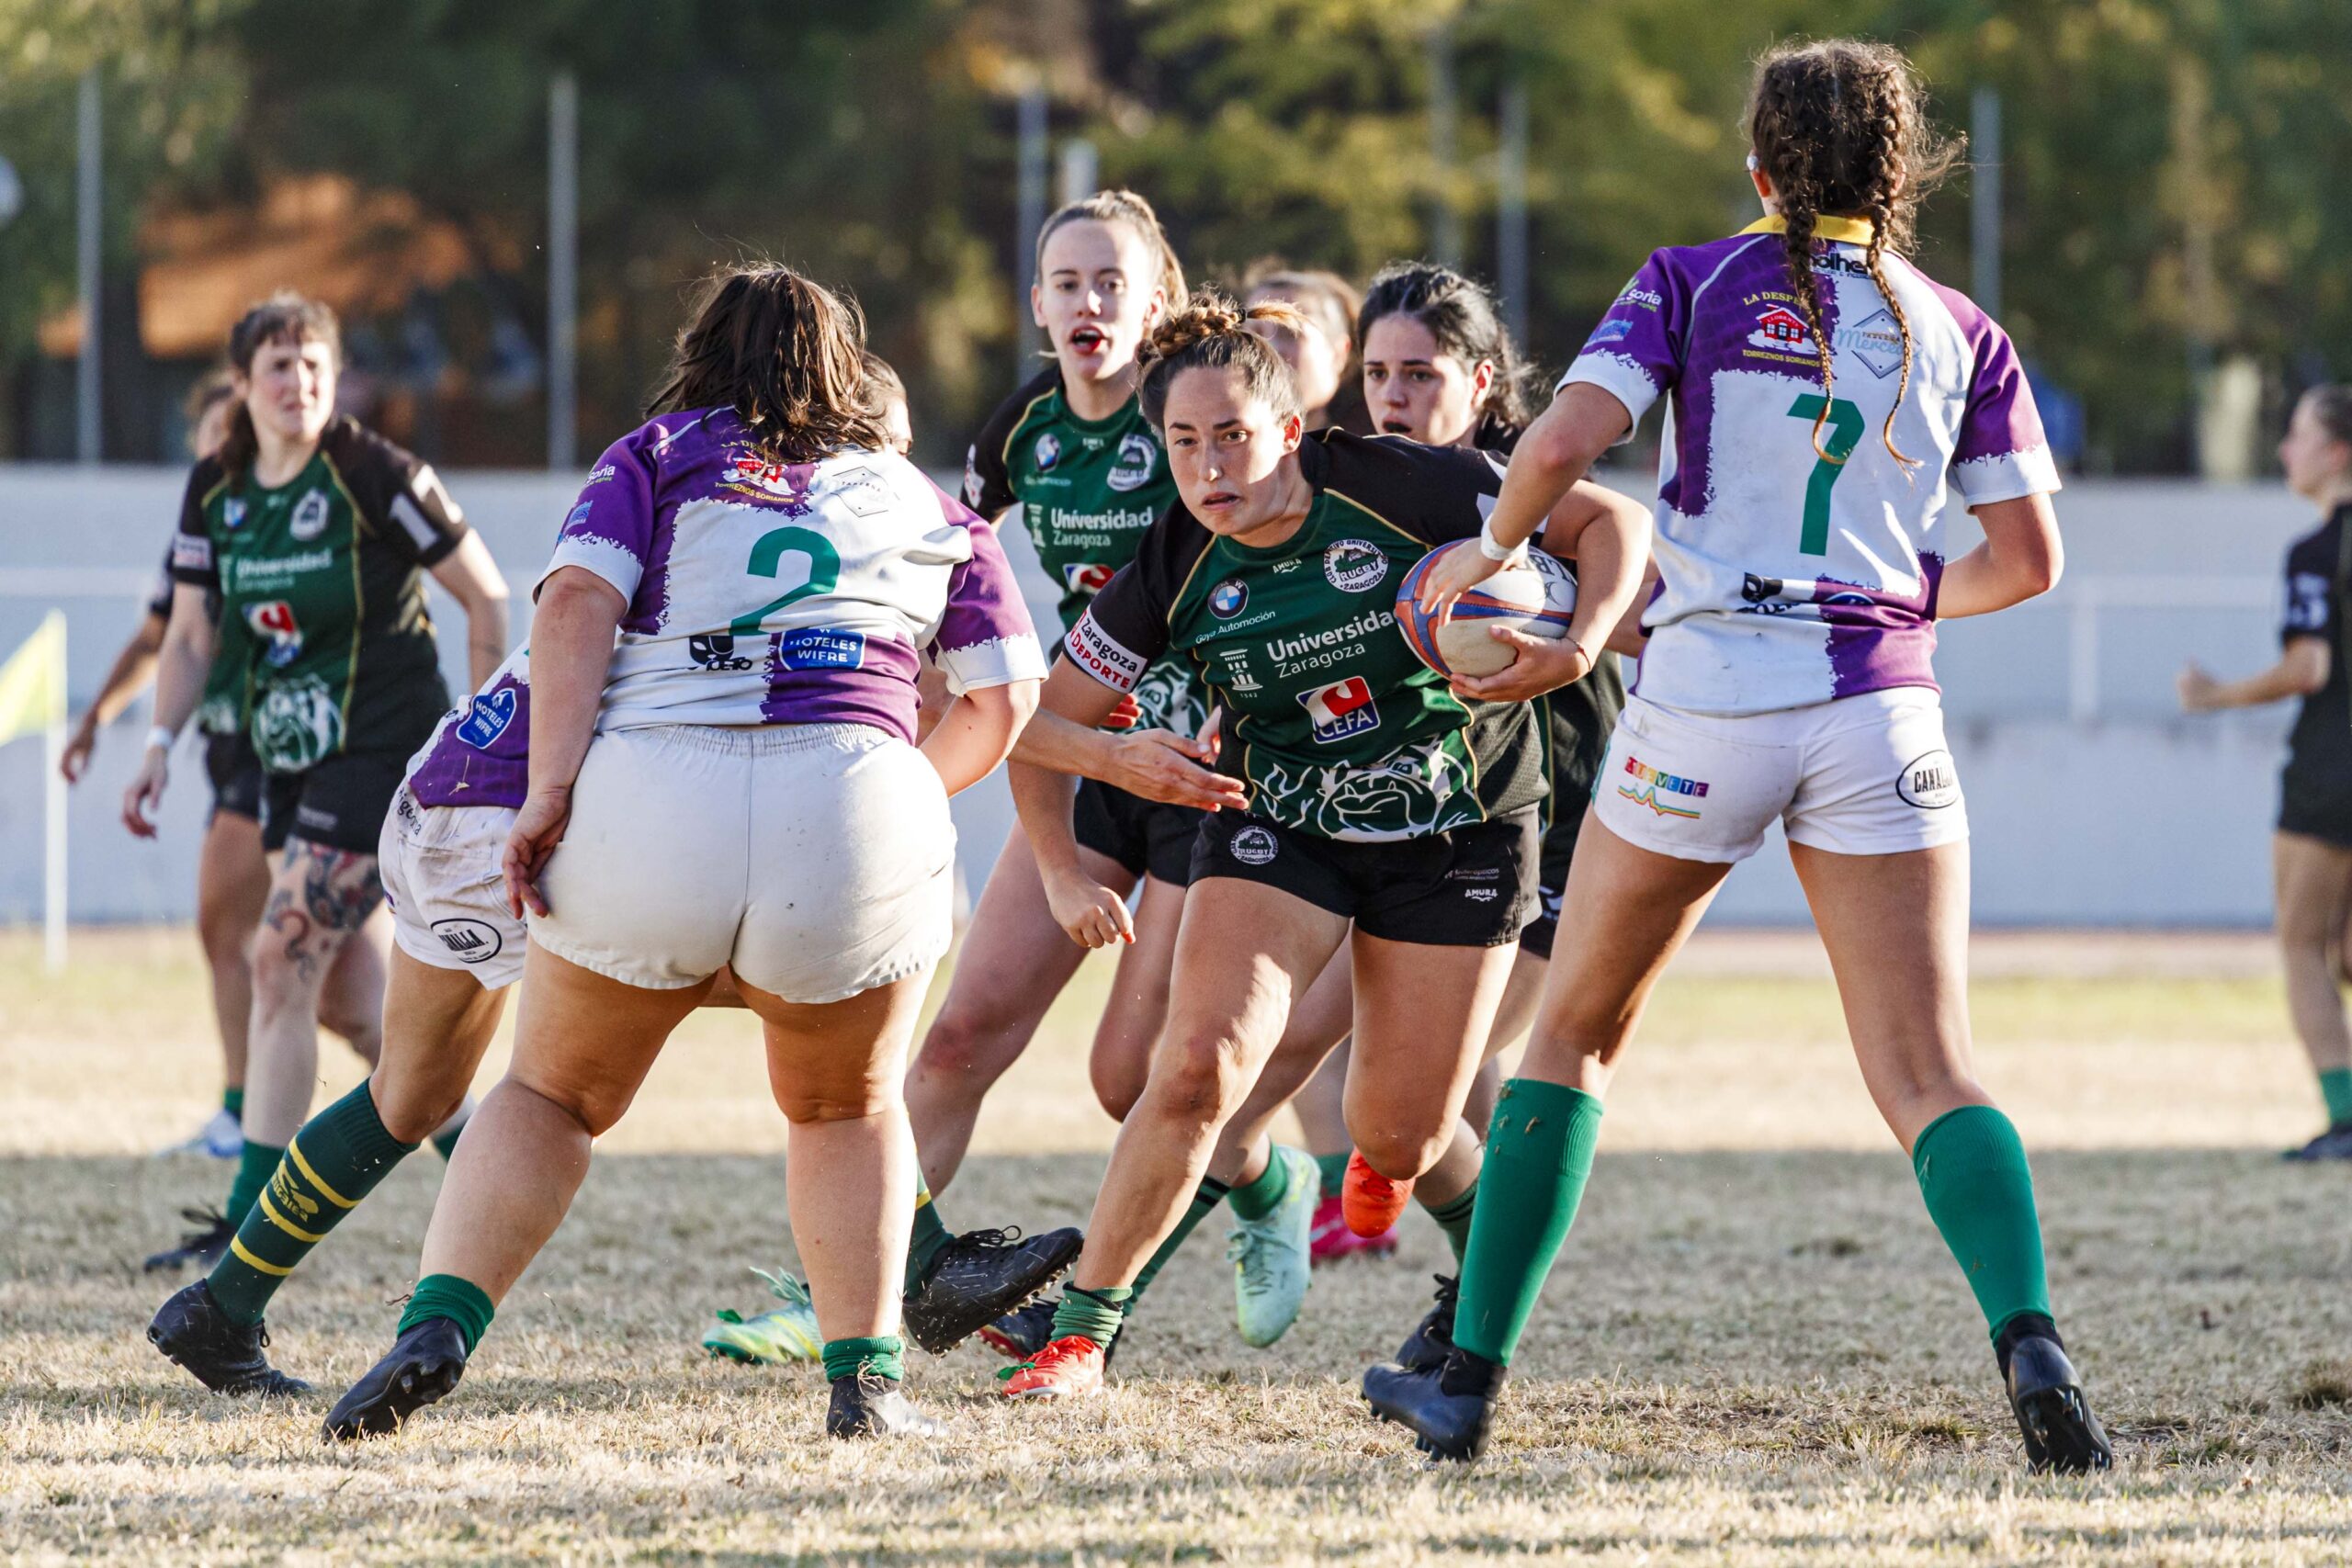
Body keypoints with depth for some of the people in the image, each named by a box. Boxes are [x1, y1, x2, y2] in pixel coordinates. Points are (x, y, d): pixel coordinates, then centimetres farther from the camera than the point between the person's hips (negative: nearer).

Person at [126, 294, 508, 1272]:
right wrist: (160, 744, -2)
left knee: (284, 959, -14)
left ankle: (249, 1222, -13)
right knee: (353, 993, 10)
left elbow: (486, 597, -7)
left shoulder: (374, 476, -13)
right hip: (292, 759, 7)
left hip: (385, 751, -7)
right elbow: (191, 634, 11)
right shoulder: (214, 491, 4)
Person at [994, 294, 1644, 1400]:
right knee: (1197, 1070, -22)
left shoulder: (1408, 489, -21)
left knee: (1400, 1143, 1)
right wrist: (1064, 875, -14)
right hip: (1278, 833, 1)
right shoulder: (1171, 574, -13)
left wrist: (1575, 647, -31)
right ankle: (1081, 1332, -8)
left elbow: (1611, 527, -14)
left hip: (1459, 839, -1)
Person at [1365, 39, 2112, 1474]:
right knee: (1931, 1078, -3)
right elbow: (2028, 561, 8)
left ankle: (1472, 1379, 17)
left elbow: (1562, 443, -10)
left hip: (1707, 696, -1)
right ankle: (2029, 1337, -30)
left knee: (1576, 1034, 17)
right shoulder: (1959, 330, 10)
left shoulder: (1696, 283, 4)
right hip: (1879, 708, 1)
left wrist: (1487, 556, 9)